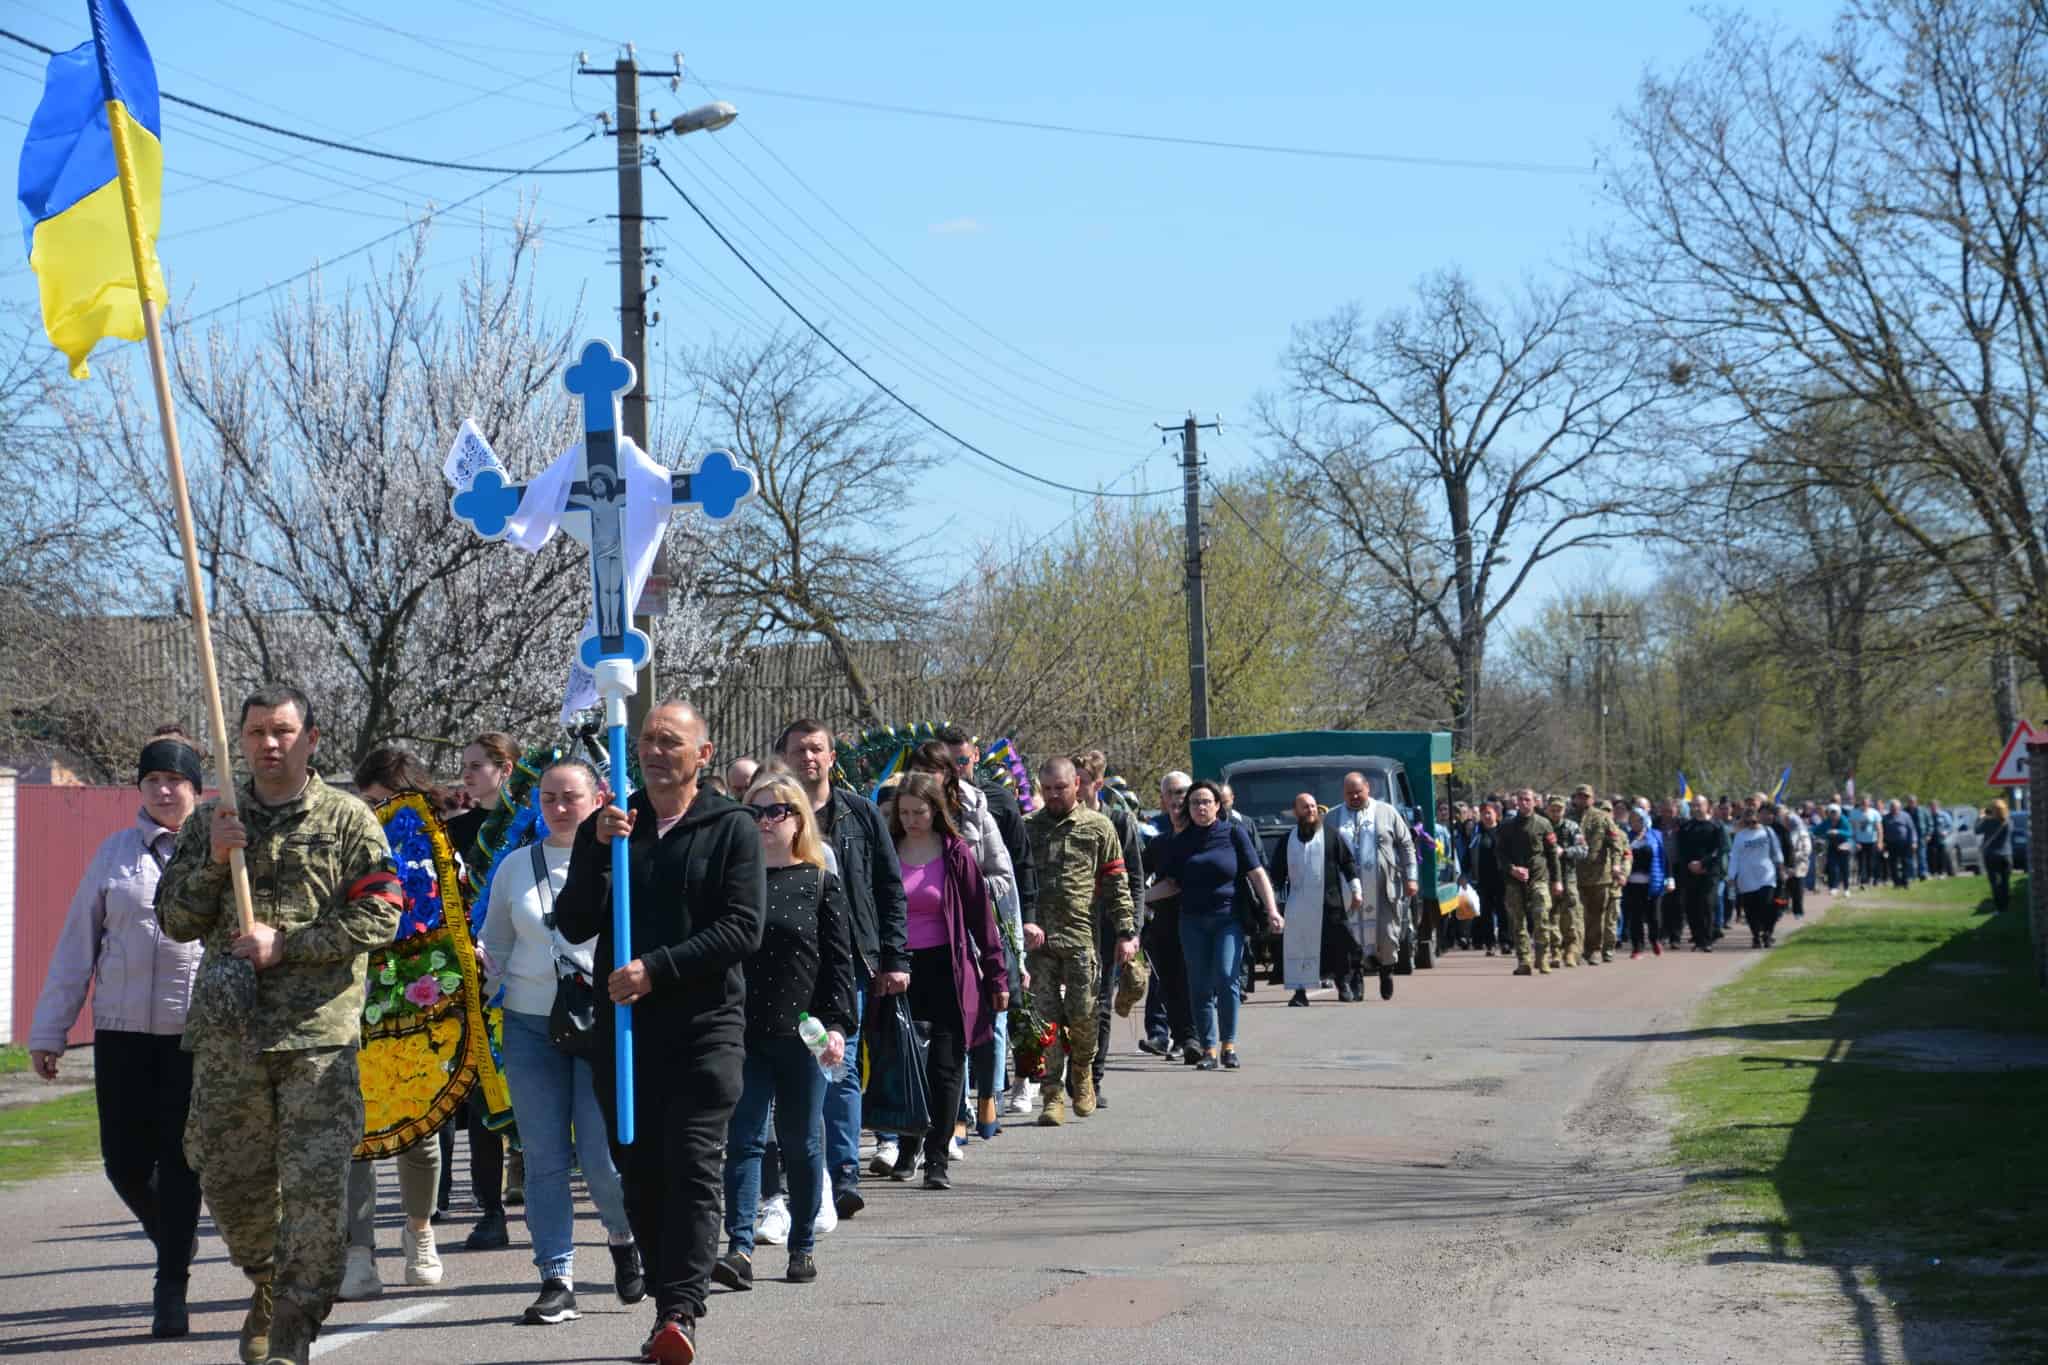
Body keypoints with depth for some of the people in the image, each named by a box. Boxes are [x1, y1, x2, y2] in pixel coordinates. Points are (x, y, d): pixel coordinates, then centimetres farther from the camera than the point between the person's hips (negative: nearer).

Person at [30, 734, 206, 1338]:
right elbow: (77, 943, 11)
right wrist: (49, 1030, 9)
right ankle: (173, 1238, 31)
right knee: (125, 1161, 3)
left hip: (198, 1031, -2)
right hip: (123, 1029, 2)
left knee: (180, 1158, -2)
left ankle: (171, 1287, 8)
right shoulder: (115, 852, 10)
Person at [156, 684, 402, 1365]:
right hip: (228, 1030, 3)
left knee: (315, 1182, -9)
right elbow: (175, 920, 10)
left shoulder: (348, 820, 4)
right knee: (230, 1180, 7)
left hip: (319, 1032, -3)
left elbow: (378, 918, -4)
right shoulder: (211, 821, 13)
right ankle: (270, 1284, 35)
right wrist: (212, 860, -6)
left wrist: (285, 943, -10)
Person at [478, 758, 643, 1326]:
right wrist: (472, 996, 4)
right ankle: (556, 1280, 8)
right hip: (531, 1024, 3)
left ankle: (624, 1236, 25)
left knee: (601, 1156, -5)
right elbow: (495, 944, 18)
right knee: (545, 1158, 2)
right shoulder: (515, 866, 10)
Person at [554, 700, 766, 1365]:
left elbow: (743, 928, -8)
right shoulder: (604, 826, 12)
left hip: (705, 1022, -4)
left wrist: (656, 969, -16)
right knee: (639, 1173, 6)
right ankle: (669, 1304, 15)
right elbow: (574, 925, 3)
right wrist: (600, 849, -11)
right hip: (621, 1025, 4)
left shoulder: (732, 829, 3)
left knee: (693, 1169, -11)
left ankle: (681, 1311, -18)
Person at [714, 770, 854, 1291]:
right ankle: (740, 1248, -11)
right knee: (743, 1139, -6)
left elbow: (838, 960, 1)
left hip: (801, 1032, -1)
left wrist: (836, 1024, -9)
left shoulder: (821, 884, 3)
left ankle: (803, 1246, 19)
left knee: (802, 1143, 7)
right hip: (742, 1032, 1)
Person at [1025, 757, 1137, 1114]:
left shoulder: (1098, 827, 8)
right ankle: (1052, 1095, 2)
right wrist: (1023, 920, -9)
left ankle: (1082, 1072, 26)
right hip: (1039, 936, 1)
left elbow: (1117, 882, 7)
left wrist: (1127, 932, 1)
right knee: (1046, 1016, -2)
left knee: (1082, 1014, -2)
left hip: (1081, 936, -1)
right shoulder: (1028, 827, 11)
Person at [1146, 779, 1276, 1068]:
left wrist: (1272, 911, -6)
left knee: (1225, 978, -15)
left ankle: (1229, 1044, -2)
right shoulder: (1179, 842, 10)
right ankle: (1209, 1050, 8)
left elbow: (1257, 874, 1)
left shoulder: (1233, 833, 2)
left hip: (1229, 917, -3)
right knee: (1200, 986, 2)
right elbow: (1171, 883, 12)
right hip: (1193, 922, 3)